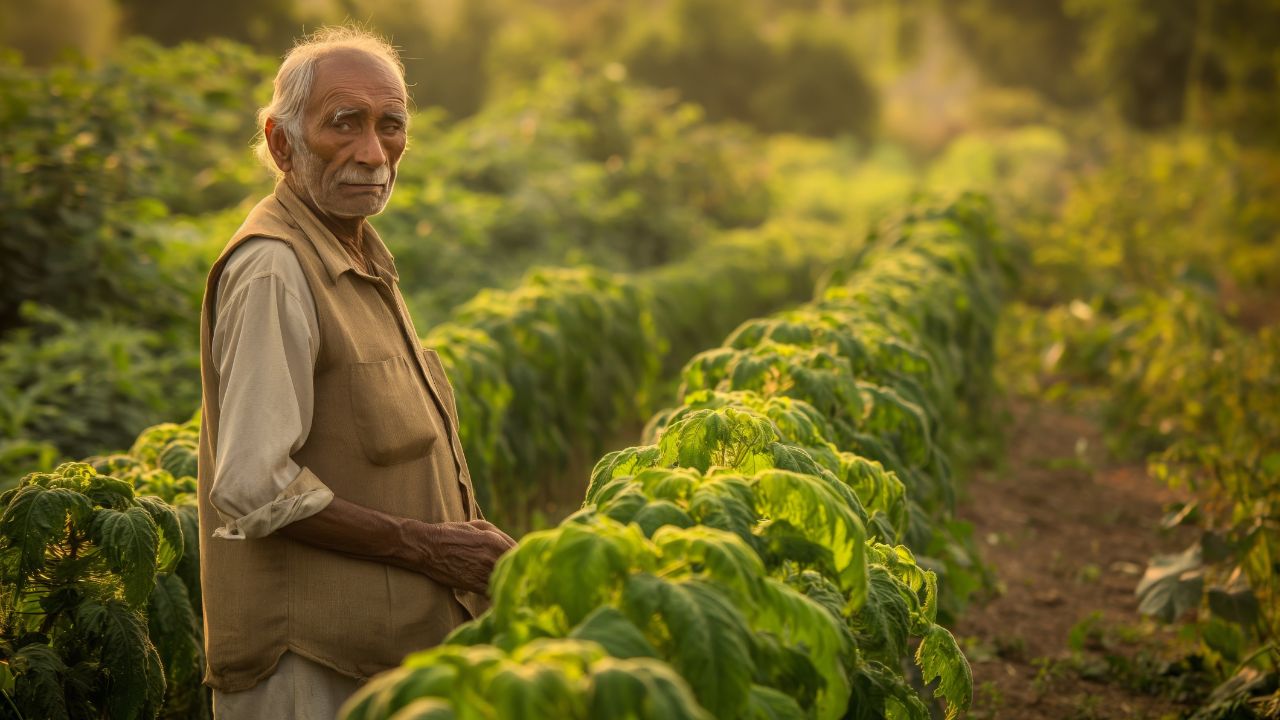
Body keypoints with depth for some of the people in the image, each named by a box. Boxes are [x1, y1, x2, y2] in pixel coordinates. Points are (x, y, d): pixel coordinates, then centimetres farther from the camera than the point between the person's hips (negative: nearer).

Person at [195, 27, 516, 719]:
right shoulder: (272, 269, -16)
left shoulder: (361, 261, 16)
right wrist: (422, 545, -17)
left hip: (384, 650, 9)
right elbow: (254, 488, -23)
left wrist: (465, 548, 7)